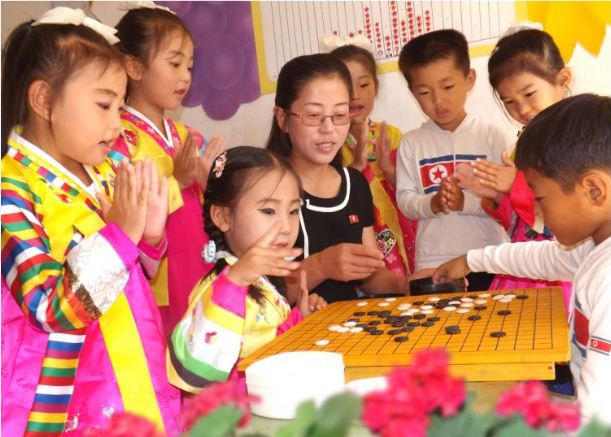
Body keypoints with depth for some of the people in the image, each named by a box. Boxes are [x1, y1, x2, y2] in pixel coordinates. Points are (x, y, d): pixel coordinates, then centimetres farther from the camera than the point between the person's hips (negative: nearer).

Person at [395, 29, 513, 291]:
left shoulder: (492, 136, -3)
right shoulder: (411, 143, 2)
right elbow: (404, 200, 0)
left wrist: (465, 201, -20)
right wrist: (432, 203, -19)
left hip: (489, 260, -1)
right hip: (432, 263, 1)